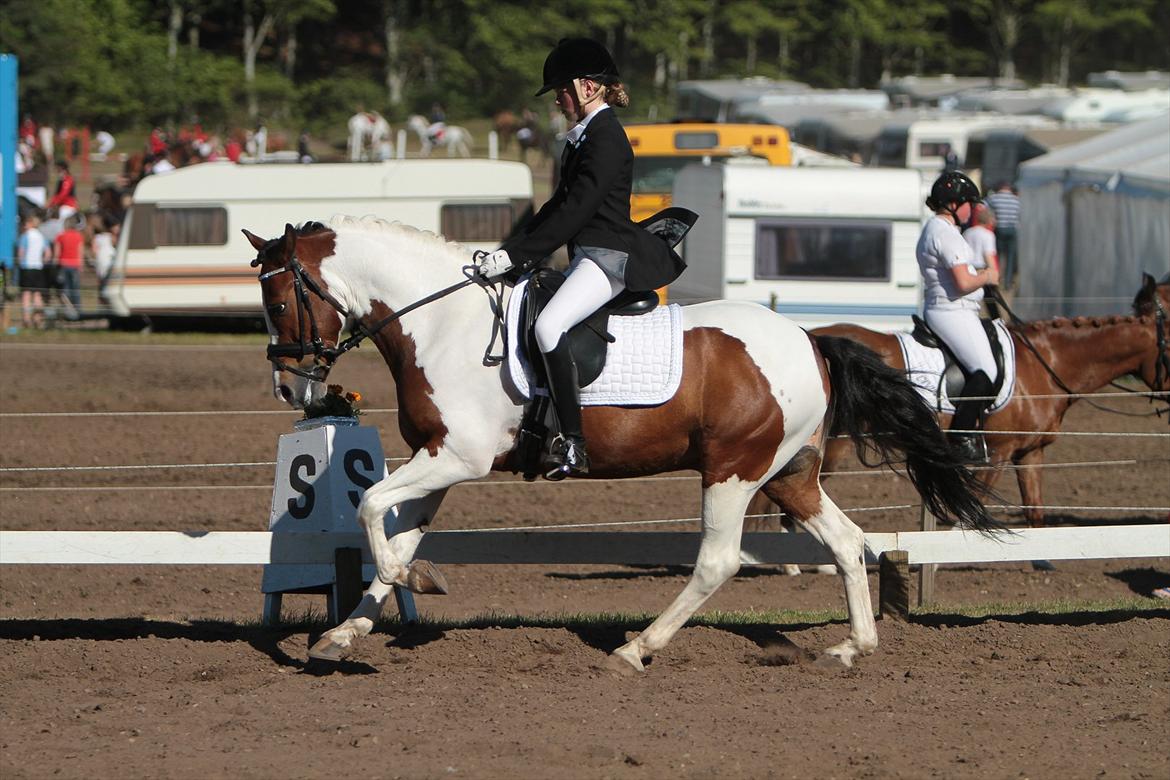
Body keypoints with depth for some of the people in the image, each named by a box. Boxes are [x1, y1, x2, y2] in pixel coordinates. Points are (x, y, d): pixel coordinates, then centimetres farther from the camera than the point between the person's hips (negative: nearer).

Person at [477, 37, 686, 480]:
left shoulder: (606, 139, -13)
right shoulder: (584, 137, 19)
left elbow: (574, 211, -20)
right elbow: (560, 206, 22)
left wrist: (516, 255, -21)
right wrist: (509, 251, 13)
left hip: (608, 256, -12)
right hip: (588, 257, 12)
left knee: (548, 325, -30)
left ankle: (572, 443, -32)